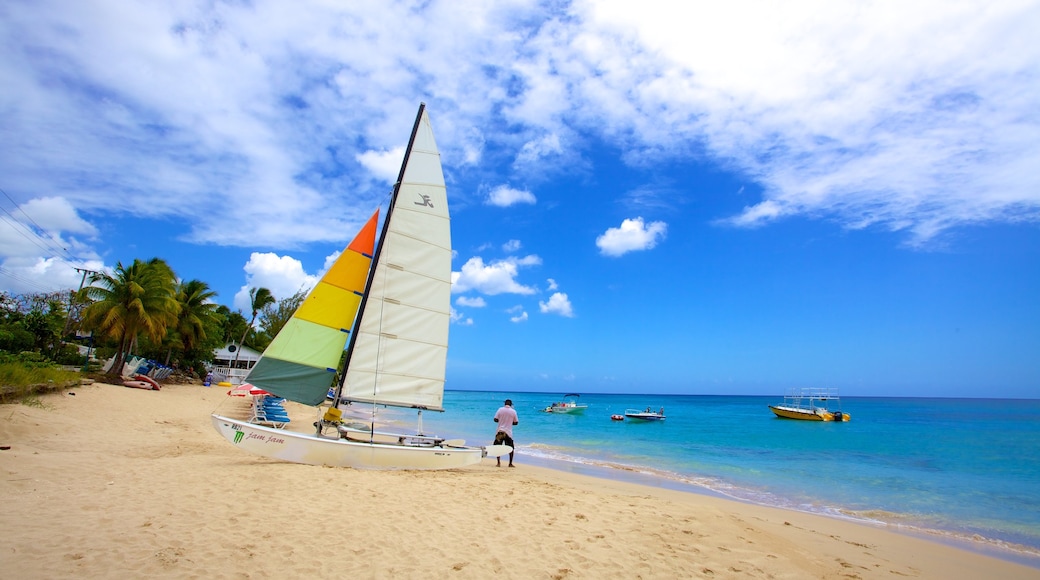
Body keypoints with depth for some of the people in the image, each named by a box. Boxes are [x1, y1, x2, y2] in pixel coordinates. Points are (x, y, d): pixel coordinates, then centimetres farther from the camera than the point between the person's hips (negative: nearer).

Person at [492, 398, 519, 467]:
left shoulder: (500, 409, -1)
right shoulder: (513, 411, -1)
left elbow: (495, 419, -2)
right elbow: (516, 422, 4)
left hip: (500, 431, 0)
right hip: (508, 432, 0)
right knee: (511, 448, 14)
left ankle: (498, 463, 7)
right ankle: (510, 463, 14)